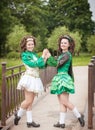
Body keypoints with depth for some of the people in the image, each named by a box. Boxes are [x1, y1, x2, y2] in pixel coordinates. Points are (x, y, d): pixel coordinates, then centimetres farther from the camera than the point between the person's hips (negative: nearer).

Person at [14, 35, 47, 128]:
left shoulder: (34, 54, 15)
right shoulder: (24, 55, -5)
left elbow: (41, 66, 11)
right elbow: (33, 64, -15)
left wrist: (45, 59, -4)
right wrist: (42, 56, -10)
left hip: (35, 79, 7)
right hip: (29, 78, -7)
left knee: (30, 102, 8)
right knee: (28, 101, -6)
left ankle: (29, 121, 12)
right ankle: (18, 115, 15)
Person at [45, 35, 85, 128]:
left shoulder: (67, 54, -11)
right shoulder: (62, 54, 17)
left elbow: (57, 64, -17)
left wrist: (49, 57, -10)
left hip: (64, 79, -9)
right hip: (59, 79, 9)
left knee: (64, 101, -10)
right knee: (61, 102, 8)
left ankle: (79, 116, 3)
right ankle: (61, 122, 12)